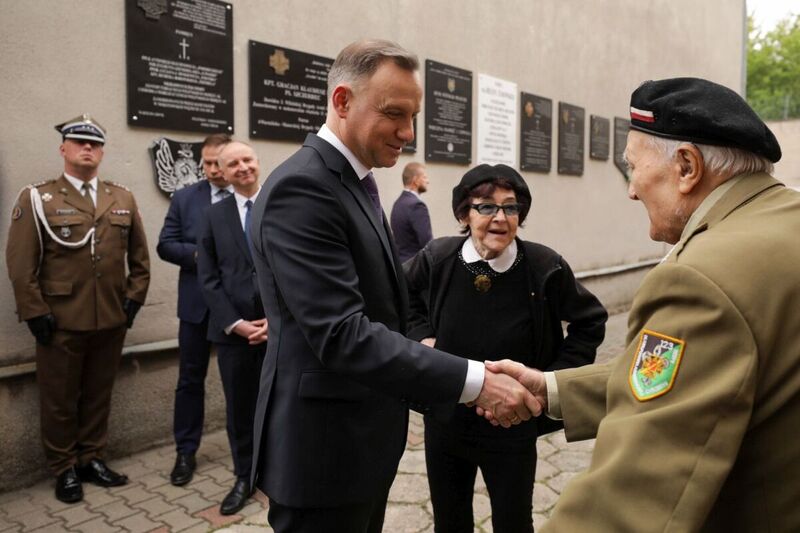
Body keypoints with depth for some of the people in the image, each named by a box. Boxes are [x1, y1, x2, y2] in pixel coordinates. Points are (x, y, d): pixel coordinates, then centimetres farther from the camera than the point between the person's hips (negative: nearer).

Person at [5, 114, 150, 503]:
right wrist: (34, 312, -10)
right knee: (59, 399, 9)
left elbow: (139, 257, 11)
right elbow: (20, 262, -5)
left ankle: (92, 459, 30)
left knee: (99, 394, 14)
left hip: (112, 320, 3)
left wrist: (134, 297, 2)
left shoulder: (123, 199, 9)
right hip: (60, 321, -3)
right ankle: (64, 469, 25)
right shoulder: (37, 198, -1)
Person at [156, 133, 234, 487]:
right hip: (197, 304, 2)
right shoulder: (185, 198, 4)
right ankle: (185, 452, 25)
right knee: (190, 379, 10)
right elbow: (165, 245, 1)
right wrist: (197, 254, -15)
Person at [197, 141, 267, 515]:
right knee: (239, 408, 11)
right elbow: (208, 277, 3)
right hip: (232, 329, 2)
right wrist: (234, 322, -7)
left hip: (280, 326, -1)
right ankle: (244, 477, 27)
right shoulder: (214, 216, 7)